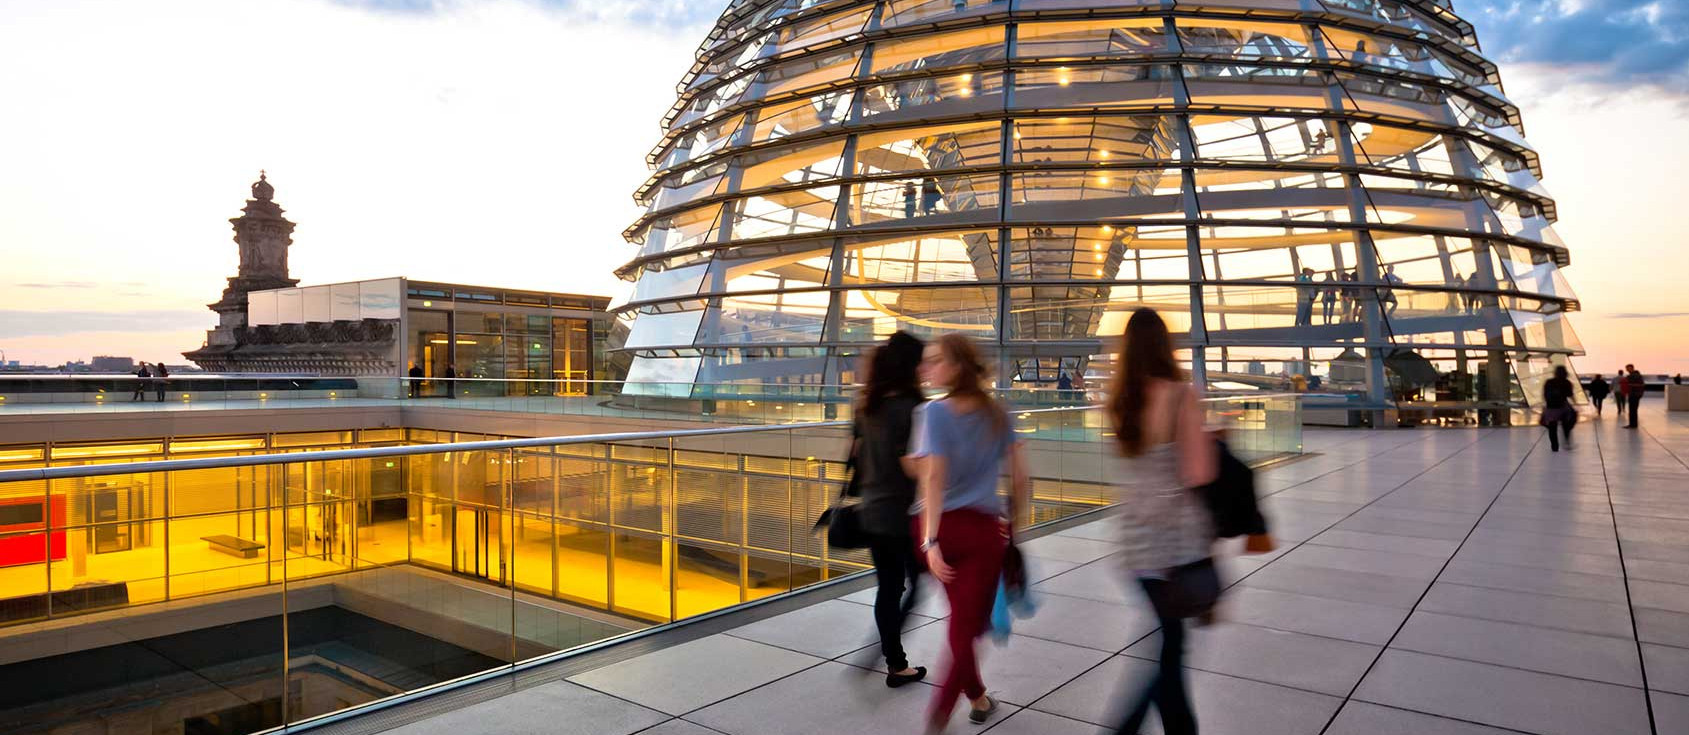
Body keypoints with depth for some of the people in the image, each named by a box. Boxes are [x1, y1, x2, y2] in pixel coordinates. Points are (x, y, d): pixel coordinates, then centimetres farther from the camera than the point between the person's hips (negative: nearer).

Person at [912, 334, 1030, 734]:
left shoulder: (935, 412, -9)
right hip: (983, 529, 0)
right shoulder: (996, 413, 3)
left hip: (941, 527, 0)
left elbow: (933, 479, -17)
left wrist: (931, 540, -20)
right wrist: (1013, 521, 17)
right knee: (966, 628, 4)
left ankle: (978, 698, 39)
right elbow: (1020, 478, 5)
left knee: (962, 618, 22)